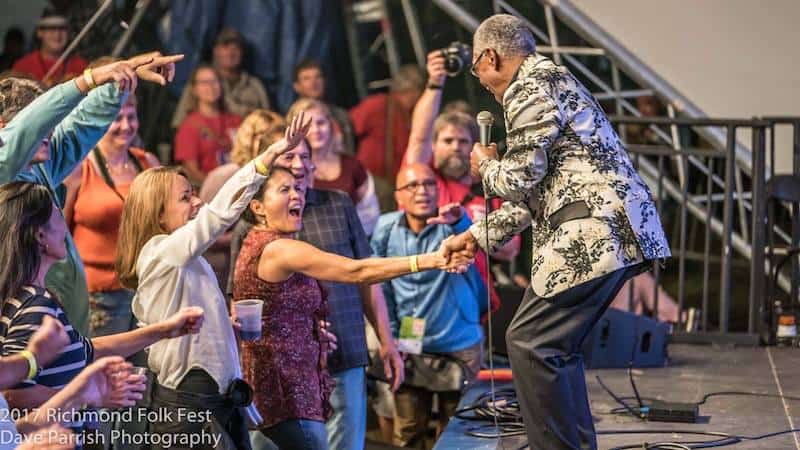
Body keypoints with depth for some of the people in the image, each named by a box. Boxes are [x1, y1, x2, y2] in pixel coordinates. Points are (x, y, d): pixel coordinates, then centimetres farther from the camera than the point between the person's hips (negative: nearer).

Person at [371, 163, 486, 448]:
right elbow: (379, 287, 5)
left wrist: (460, 221, -53)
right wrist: (390, 335, 5)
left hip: (459, 346, -2)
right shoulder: (386, 228, -3)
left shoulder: (451, 224, -10)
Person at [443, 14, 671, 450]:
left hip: (593, 232, -10)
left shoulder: (529, 89, -6)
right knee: (555, 343, 16)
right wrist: (478, 235, 30)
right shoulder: (550, 81, 26)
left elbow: (520, 180, -11)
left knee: (529, 341, -8)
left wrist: (484, 166, 10)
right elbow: (532, 194, 28)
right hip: (613, 230, 10)